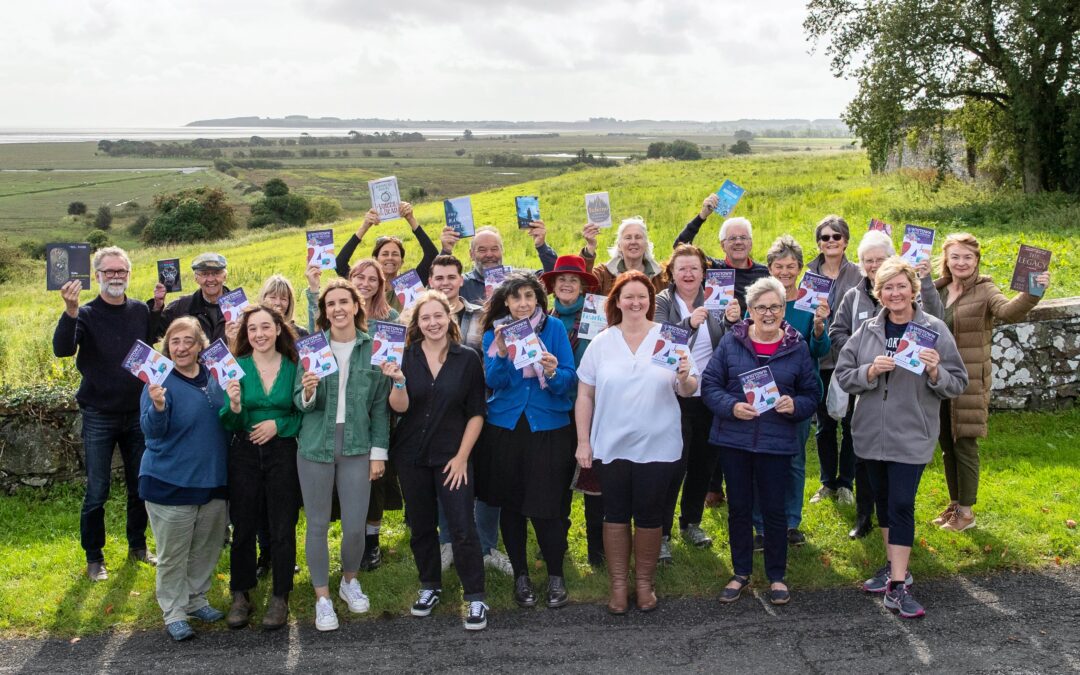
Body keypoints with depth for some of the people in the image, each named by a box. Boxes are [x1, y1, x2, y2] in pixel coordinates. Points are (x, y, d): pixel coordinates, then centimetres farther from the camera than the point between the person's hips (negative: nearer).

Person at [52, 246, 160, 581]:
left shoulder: (141, 311, 2)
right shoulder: (87, 314, -10)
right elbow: (62, 350, -27)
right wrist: (70, 311, -41)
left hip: (137, 414, 4)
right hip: (99, 417, -3)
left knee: (140, 486, 13)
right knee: (97, 491, 3)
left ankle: (138, 546, 31)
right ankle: (94, 557, 19)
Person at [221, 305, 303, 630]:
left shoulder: (293, 367, -1)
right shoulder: (237, 367, -2)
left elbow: (303, 415, 4)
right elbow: (230, 425, -3)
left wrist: (279, 424, -14)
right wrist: (234, 405, -23)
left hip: (283, 453, 0)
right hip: (244, 454, 0)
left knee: (282, 528, 5)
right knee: (243, 527, 8)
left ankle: (280, 597, 18)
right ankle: (240, 596, 23)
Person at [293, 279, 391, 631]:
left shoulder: (373, 348, 1)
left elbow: (380, 405, 4)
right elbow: (299, 402, 2)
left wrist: (379, 452, 1)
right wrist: (307, 393, -21)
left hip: (357, 448, 0)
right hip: (315, 447, 0)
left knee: (355, 527, 2)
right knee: (317, 525, 6)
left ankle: (350, 580, 31)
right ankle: (322, 598, 22)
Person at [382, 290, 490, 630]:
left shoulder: (467, 359, -5)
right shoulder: (406, 357, -2)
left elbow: (476, 412, -2)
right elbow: (400, 408, -7)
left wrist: (462, 456, -7)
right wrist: (398, 381, -27)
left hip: (452, 456, -2)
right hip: (411, 456, 2)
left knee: (463, 527, -6)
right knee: (421, 525, 14)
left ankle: (475, 598, 5)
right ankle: (430, 586, 32)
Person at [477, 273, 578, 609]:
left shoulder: (554, 328, -2)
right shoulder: (494, 332, 3)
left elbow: (570, 380, -5)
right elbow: (494, 382, -8)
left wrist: (553, 373, -26)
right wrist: (501, 353, -25)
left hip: (548, 428, -2)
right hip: (504, 428, 2)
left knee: (546, 505, -4)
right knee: (511, 504, 10)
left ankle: (556, 575, 16)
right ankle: (520, 574, 26)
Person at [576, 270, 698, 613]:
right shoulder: (601, 343, 1)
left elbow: (687, 391, -2)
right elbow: (585, 395, 3)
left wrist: (685, 377, -25)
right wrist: (583, 441, -1)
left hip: (657, 446, -1)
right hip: (611, 446, 1)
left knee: (649, 515, 9)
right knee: (616, 514, 10)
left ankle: (645, 581, 27)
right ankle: (618, 583, 23)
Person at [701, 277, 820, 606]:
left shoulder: (798, 347, 1)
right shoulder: (731, 341, -1)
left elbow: (812, 394, 6)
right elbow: (709, 384, -2)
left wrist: (795, 406, -15)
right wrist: (731, 406, -19)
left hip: (777, 442, 0)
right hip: (734, 439, 1)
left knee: (774, 510, 8)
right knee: (739, 508, 12)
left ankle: (777, 576, 26)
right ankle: (741, 573, 28)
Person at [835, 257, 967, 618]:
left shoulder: (934, 329, -4)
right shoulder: (867, 330, 3)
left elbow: (957, 384, -3)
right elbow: (843, 374, 1)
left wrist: (935, 372, -23)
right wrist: (871, 371, -17)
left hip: (911, 434, -4)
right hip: (871, 432, 4)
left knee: (901, 504, -8)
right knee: (883, 500, 14)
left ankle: (898, 585, -3)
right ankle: (893, 566, 30)